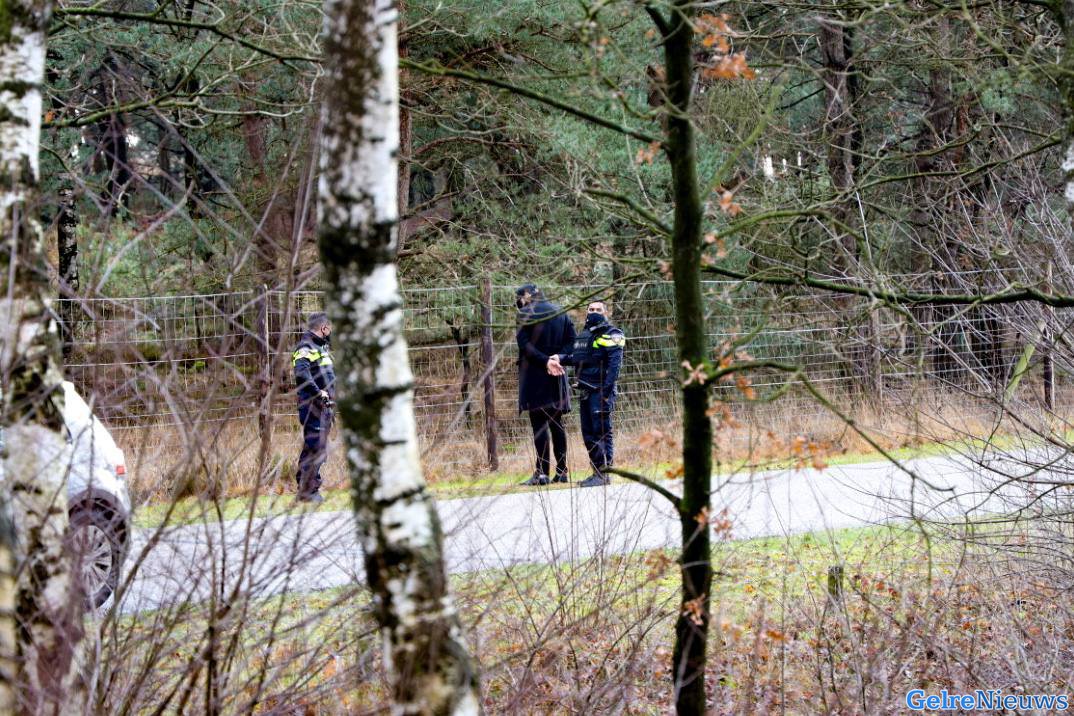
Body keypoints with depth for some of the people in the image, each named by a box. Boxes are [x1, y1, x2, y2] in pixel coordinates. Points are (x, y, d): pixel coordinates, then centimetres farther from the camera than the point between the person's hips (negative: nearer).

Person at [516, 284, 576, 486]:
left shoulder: (527, 314, -5)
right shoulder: (560, 313, 12)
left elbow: (524, 343, -15)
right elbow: (571, 340, 5)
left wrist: (544, 360, -16)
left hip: (534, 373, -5)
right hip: (556, 378, 5)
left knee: (539, 423, -5)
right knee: (556, 423, 11)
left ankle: (542, 471, -10)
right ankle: (562, 471, 10)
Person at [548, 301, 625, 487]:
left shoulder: (611, 335, -5)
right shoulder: (582, 336, 20)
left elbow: (615, 362, -13)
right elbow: (572, 356, 17)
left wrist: (607, 388, -21)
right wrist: (557, 358, -4)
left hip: (601, 390, -8)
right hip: (585, 392, 8)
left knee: (601, 431, -10)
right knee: (588, 433, 10)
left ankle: (603, 473, -10)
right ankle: (597, 471, 17)